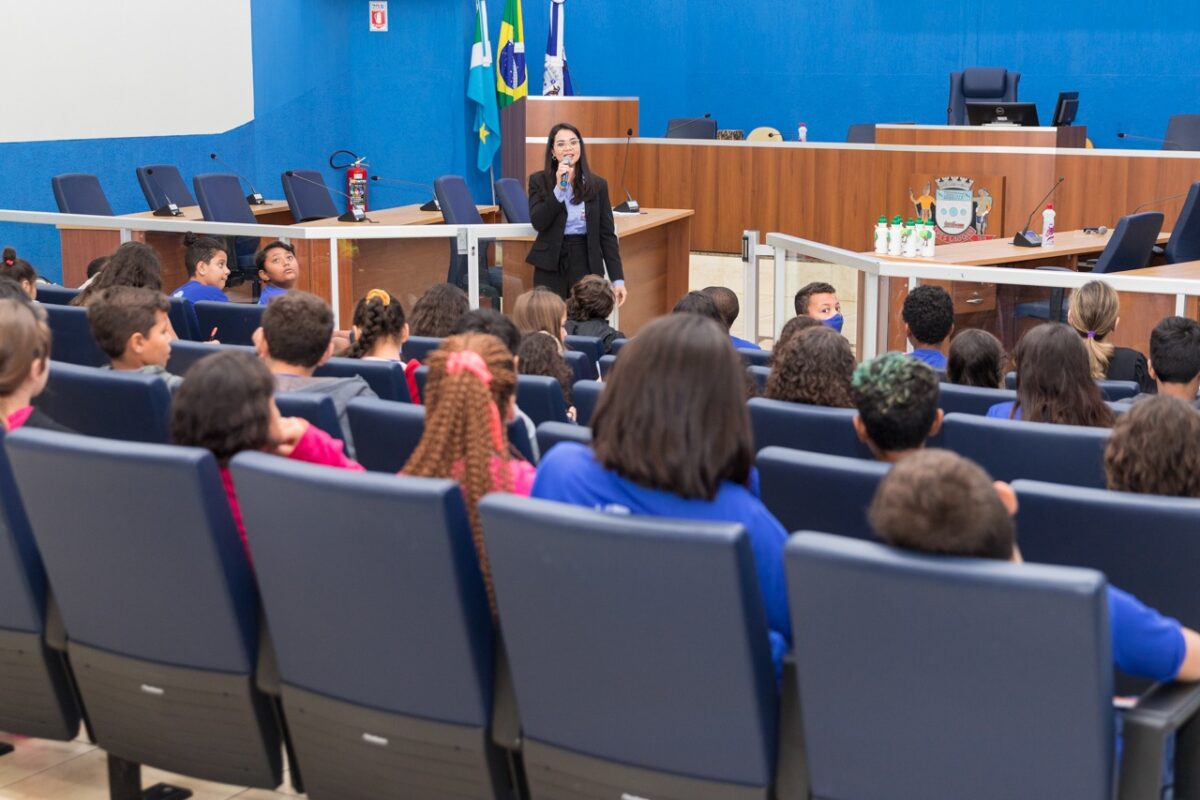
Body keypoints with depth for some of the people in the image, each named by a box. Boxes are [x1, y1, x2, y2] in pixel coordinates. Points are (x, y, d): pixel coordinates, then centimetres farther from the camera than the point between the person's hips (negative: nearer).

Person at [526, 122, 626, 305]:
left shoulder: (597, 184, 6)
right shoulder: (538, 180, 2)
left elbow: (607, 234, 4)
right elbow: (538, 222, -10)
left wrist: (618, 278, -1)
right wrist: (559, 188, -17)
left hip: (586, 264, 1)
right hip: (550, 265, -1)